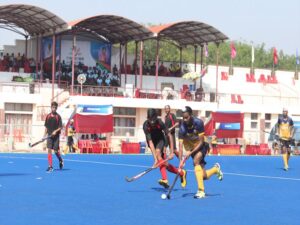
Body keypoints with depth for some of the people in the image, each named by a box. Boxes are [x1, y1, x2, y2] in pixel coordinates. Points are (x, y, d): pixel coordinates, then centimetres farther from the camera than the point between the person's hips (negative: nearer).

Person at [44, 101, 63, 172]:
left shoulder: (58, 116, -2)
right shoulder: (48, 116, 7)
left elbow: (60, 127, -4)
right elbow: (46, 127, 14)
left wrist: (56, 131, -20)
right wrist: (45, 135, 8)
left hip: (56, 136, -3)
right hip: (49, 136, 3)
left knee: (56, 151, 1)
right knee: (49, 150, -6)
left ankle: (61, 160, 32)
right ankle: (50, 166, -4)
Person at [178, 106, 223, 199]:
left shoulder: (198, 123, -25)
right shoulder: (182, 127, -21)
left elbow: (201, 142, -22)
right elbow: (181, 145, -24)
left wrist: (191, 152, -32)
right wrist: (181, 160, -37)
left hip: (202, 146, -3)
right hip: (191, 147, 3)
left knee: (196, 160, -35)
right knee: (204, 176, -1)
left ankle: (201, 191, -35)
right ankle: (216, 169, 36)